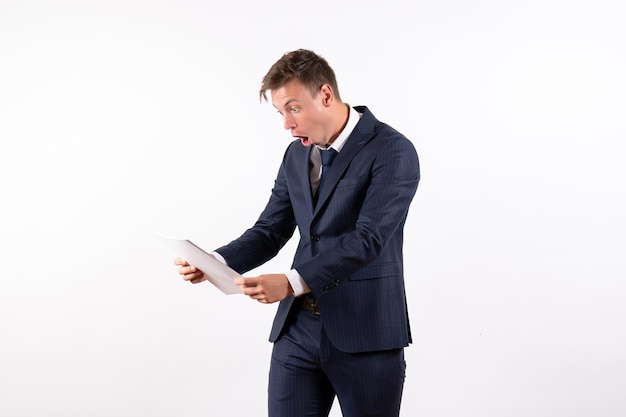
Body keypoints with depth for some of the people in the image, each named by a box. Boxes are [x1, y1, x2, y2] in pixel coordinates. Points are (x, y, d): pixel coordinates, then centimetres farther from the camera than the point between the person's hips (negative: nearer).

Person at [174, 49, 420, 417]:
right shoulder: (296, 155, 12)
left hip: (365, 335, -5)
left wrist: (292, 283, -28)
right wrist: (216, 263, -6)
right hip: (298, 329, 5)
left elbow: (368, 239, -20)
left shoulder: (392, 151, -10)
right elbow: (270, 232, 12)